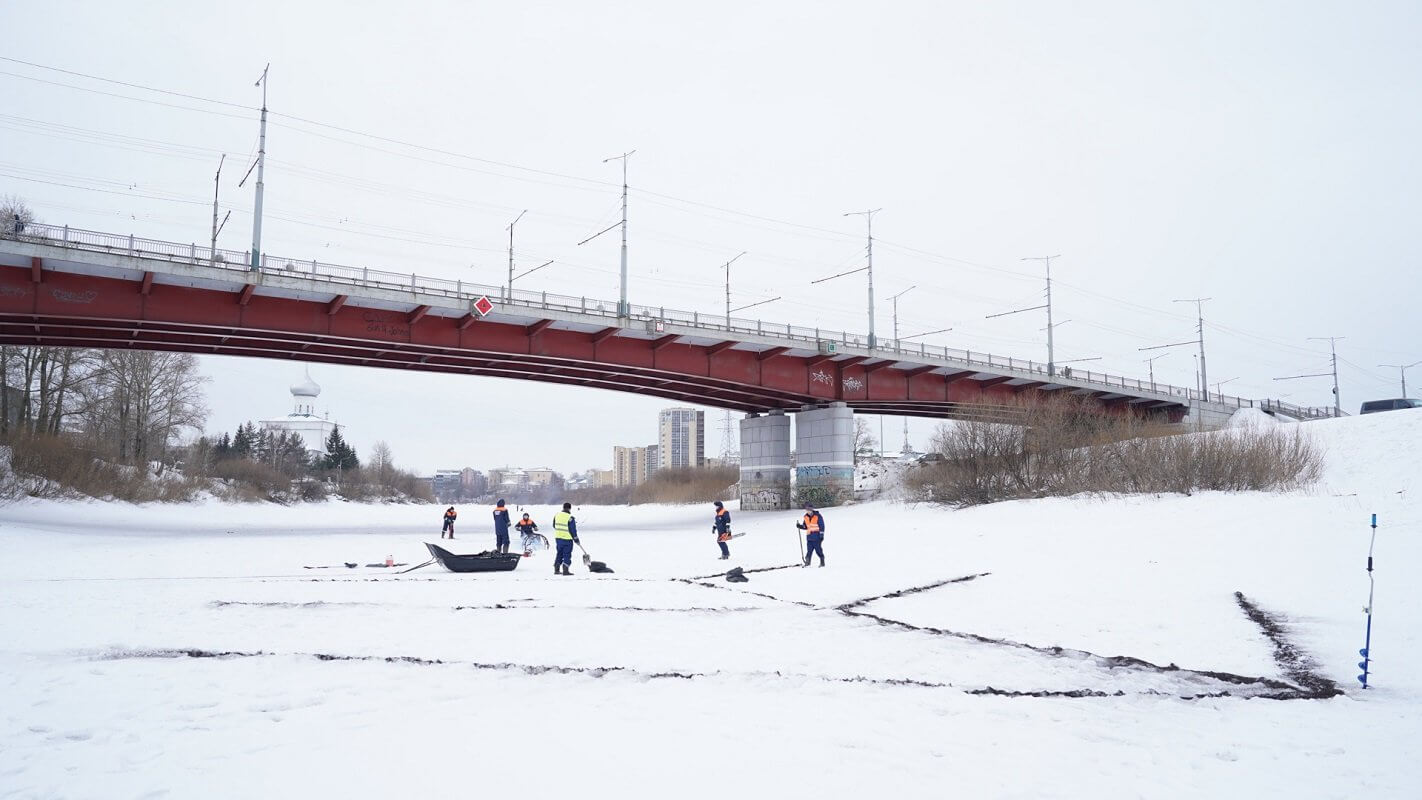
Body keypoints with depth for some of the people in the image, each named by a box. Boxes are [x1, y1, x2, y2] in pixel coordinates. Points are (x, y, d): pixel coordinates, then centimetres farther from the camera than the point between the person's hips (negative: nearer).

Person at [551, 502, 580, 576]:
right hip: (567, 539, -6)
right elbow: (573, 530, -13)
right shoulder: (570, 518, -16)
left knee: (559, 553, 18)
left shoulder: (556, 515, 2)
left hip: (558, 538, 6)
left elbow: (554, 526, 14)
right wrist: (576, 539, -1)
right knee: (567, 555, 2)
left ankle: (556, 570, 20)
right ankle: (565, 571, -2)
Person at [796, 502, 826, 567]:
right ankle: (807, 562, 2)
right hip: (809, 537, 5)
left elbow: (822, 526, -7)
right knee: (809, 550, 1)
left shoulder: (818, 516, -7)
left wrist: (821, 535, -10)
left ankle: (822, 562, 11)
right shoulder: (806, 517, 11)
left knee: (818, 550, 0)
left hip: (816, 537, -5)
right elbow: (805, 526, 19)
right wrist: (799, 526, -1)